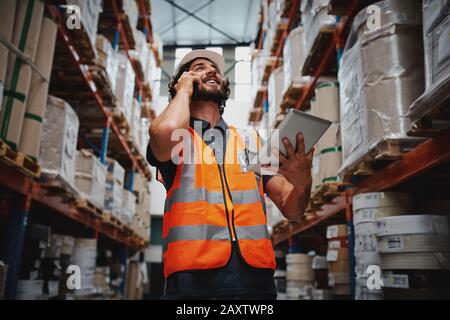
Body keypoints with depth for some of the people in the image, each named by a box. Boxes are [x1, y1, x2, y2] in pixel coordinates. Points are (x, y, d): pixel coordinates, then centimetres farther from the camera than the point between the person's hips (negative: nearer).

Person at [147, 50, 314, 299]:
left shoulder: (251, 141, 16)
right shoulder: (176, 139, 8)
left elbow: (291, 209, 13)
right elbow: (166, 130, -18)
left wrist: (302, 184, -11)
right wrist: (184, 90, 3)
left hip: (255, 276, 3)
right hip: (194, 278, -2)